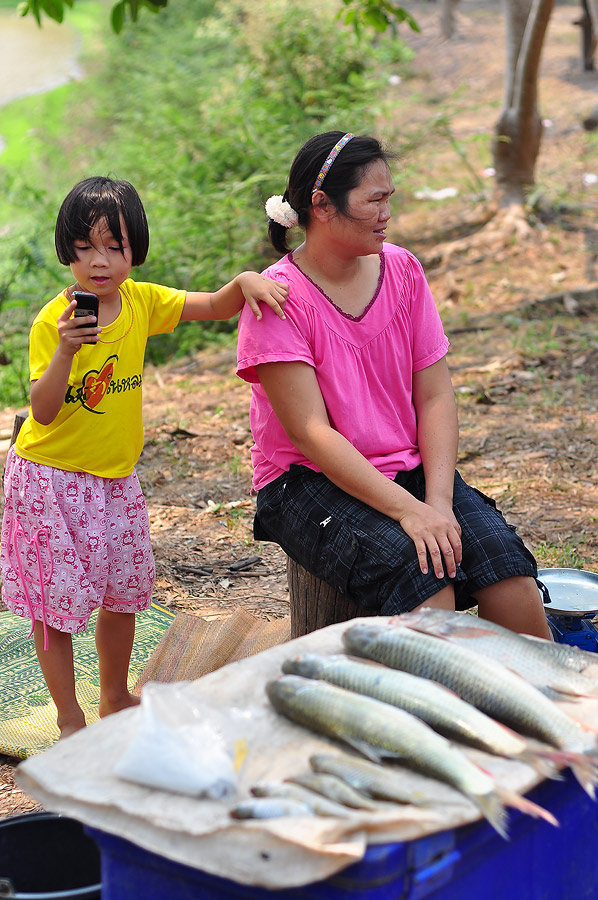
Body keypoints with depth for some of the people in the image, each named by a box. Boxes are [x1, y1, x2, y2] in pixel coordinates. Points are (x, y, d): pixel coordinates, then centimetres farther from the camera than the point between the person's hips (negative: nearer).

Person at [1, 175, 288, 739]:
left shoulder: (141, 302, -4)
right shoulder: (51, 321, -18)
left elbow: (215, 307, -2)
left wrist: (245, 281, -23)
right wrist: (65, 352, -37)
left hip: (115, 476, 5)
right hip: (51, 478, -5)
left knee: (123, 591, 16)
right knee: (55, 602, 1)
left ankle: (116, 699, 37)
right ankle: (70, 720, 18)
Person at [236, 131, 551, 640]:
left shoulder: (402, 270, 3)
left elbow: (435, 396, 1)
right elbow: (310, 432, -17)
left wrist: (439, 500, -14)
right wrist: (408, 510, -25)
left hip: (409, 469, 4)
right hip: (311, 481, -4)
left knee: (508, 571, -19)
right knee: (418, 574, -31)